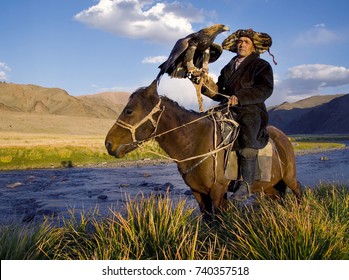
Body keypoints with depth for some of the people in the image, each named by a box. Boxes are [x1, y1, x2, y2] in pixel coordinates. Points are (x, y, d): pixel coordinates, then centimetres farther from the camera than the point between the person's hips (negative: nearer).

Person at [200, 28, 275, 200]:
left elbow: (265, 89, -10)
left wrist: (240, 97, -22)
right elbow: (220, 92, 24)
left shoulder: (261, 66, 7)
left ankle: (245, 184, -29)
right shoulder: (228, 68, 25)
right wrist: (209, 87, 0)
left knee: (246, 140, -31)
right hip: (229, 111, 6)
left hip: (251, 111, -6)